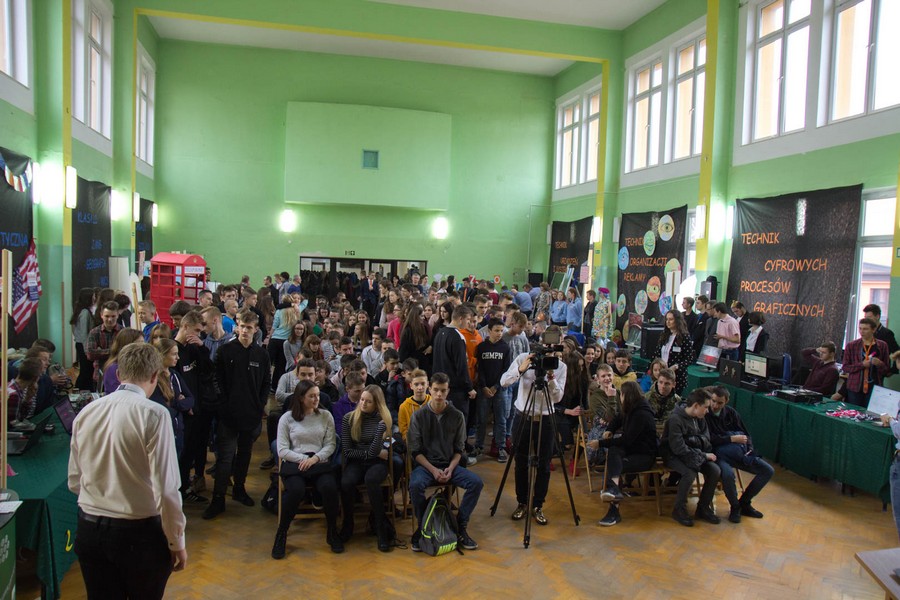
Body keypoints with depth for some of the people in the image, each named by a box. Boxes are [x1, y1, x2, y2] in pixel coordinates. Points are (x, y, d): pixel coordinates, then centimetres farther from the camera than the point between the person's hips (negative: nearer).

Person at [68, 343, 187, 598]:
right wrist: (177, 542, -7)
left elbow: (75, 482, 9)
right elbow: (166, 488, -18)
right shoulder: (154, 414, -18)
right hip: (139, 533, -5)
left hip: (89, 529, 5)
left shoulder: (86, 412, 0)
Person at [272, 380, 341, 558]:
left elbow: (331, 445, 5)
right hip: (294, 463, -1)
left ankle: (332, 531, -7)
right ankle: (281, 534, -11)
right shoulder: (287, 418, 5)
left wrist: (315, 458, -13)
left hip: (320, 462, 1)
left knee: (329, 488, -31)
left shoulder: (326, 416, 9)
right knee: (296, 490, -35)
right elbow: (282, 450, -1)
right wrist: (304, 459, -13)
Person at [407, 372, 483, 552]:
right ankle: (422, 527, -8)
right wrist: (433, 470, -16)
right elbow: (415, 450, -4)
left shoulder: (457, 416, 0)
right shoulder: (419, 415, -5)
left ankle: (461, 527, -5)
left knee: (477, 482, -22)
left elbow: (459, 449, 6)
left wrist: (450, 468, -12)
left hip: (450, 465, 2)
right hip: (425, 464, -2)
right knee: (415, 485, -34)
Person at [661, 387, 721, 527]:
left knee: (715, 471, -15)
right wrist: (703, 456, -21)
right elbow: (679, 448, -27)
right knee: (690, 473, -33)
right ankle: (679, 510, -12)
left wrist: (691, 440, -17)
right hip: (674, 455, -7)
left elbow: (705, 438, 4)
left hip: (694, 453, 7)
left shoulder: (699, 418, 0)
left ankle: (703, 508, 3)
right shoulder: (675, 419, -24)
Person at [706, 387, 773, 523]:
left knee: (768, 471, -4)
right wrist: (732, 438, -14)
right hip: (719, 454, -7)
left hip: (739, 453, 7)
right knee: (728, 474, -37)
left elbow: (744, 434, 18)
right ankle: (735, 507, -6)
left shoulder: (731, 412, 12)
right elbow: (710, 439, -14)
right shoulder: (705, 415, -7)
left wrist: (749, 450, 2)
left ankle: (744, 503, 11)